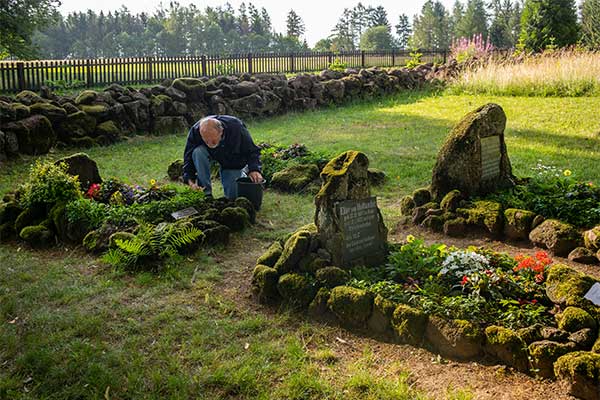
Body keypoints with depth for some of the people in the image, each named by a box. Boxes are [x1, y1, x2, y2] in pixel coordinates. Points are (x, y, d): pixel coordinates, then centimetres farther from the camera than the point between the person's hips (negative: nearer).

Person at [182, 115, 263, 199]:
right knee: (198, 152, -33)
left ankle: (242, 173, 24)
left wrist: (254, 169, -37)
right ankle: (206, 192, -19)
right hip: (211, 155, 1)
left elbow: (252, 151, -21)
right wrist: (190, 180, -35)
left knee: (232, 195, -11)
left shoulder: (236, 128, -34)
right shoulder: (195, 131, -31)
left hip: (232, 162, -1)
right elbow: (188, 158, -21)